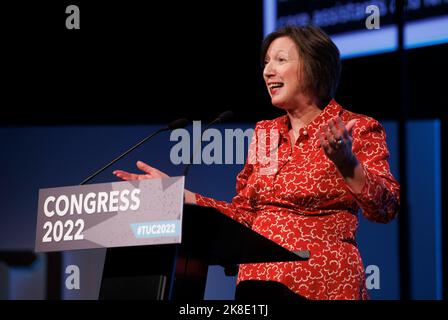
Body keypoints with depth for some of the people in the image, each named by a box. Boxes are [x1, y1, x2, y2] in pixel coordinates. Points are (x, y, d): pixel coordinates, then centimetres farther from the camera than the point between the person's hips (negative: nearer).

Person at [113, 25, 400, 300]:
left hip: (320, 285, -5)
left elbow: (386, 209, -13)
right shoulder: (265, 134, 14)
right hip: (255, 280, 5)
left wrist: (347, 163, -28)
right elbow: (243, 214, 15)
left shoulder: (359, 129, -3)